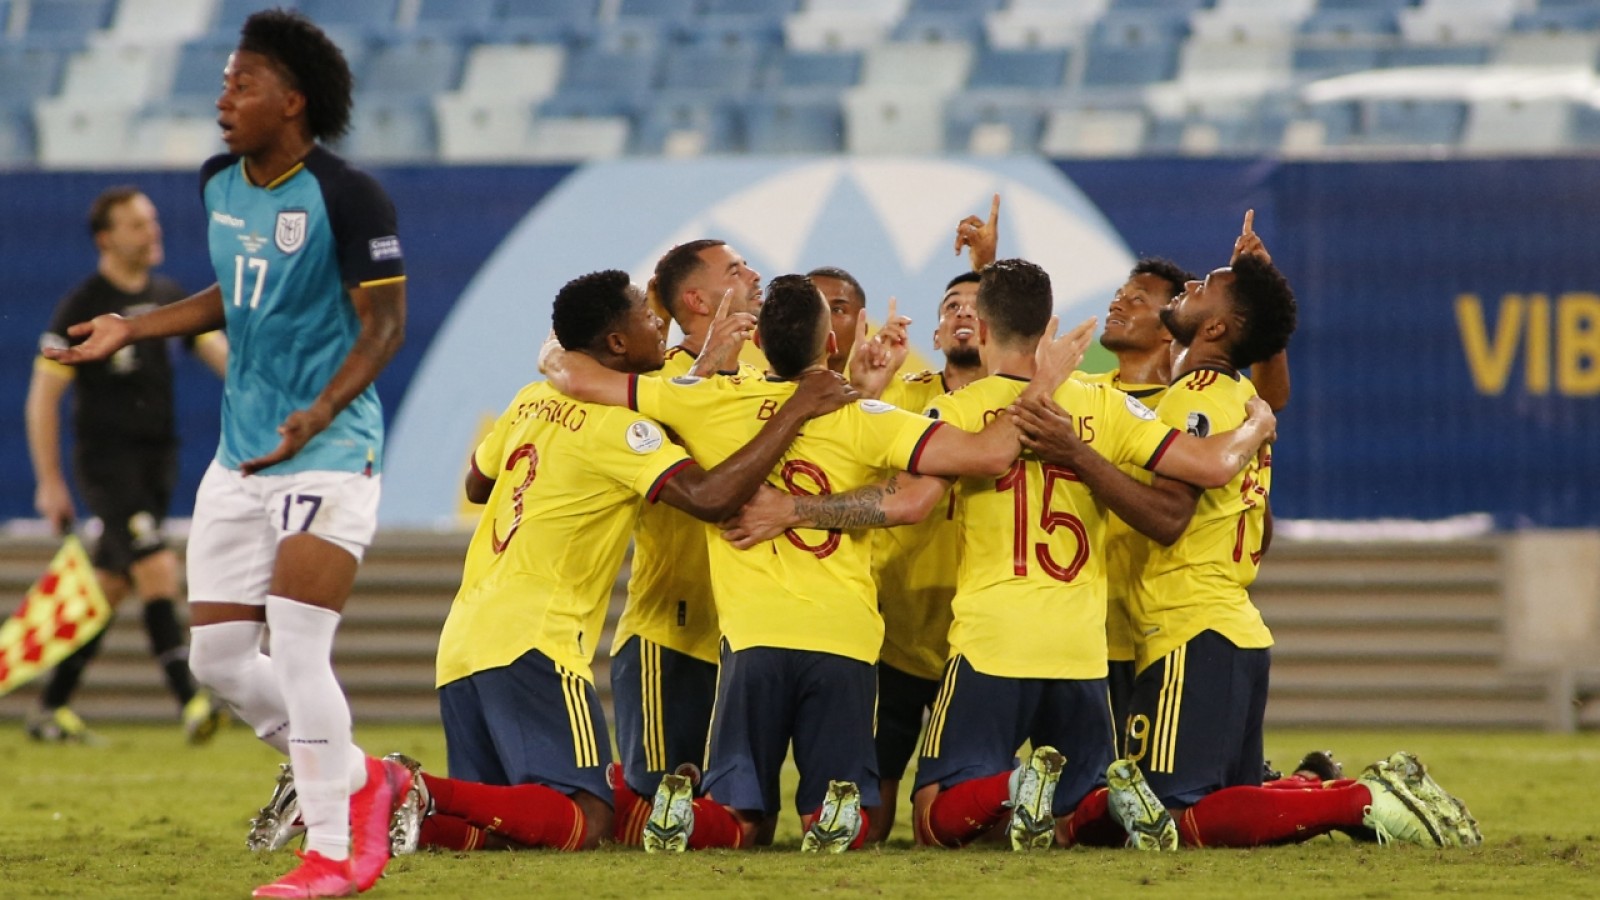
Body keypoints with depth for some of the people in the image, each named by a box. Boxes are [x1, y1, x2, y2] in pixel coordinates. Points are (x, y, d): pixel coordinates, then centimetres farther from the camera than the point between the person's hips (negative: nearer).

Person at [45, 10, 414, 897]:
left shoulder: (348, 197, -15)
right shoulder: (219, 184, 8)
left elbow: (384, 323, -15)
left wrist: (321, 412, -29)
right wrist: (131, 328, 18)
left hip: (328, 452, -8)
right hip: (241, 453, 8)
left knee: (297, 649, -16)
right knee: (217, 657, 5)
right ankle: (360, 780, 25)